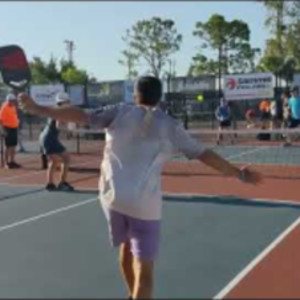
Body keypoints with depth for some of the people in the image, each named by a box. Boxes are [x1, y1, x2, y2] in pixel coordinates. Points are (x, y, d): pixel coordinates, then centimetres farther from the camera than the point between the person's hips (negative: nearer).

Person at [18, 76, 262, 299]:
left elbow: (79, 115, -3)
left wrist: (37, 109, 4)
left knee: (127, 248, 28)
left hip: (113, 197, 3)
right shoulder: (171, 126, 3)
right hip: (144, 204, -3)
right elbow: (206, 155, 3)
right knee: (144, 270, 0)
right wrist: (240, 174, 13)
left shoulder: (120, 112, 4)